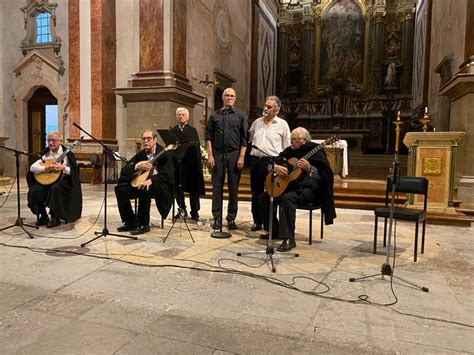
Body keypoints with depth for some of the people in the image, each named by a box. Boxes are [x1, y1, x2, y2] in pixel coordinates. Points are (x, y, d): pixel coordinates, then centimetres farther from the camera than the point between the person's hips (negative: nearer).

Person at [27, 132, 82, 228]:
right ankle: (43, 216, 0)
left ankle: (55, 217, -16)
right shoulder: (45, 153, 9)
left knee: (55, 188, -35)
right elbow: (32, 167, -1)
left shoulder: (67, 154, -1)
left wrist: (63, 167, -21)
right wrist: (46, 168, -17)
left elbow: (74, 172, -5)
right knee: (35, 190, -23)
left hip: (62, 181, -4)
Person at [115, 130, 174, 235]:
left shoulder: (164, 154, -9)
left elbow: (167, 176, -19)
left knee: (145, 189, -36)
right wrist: (137, 166, -25)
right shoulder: (140, 154, 6)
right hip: (142, 183, 6)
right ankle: (131, 222, -1)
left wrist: (151, 180, -36)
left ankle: (143, 224, -20)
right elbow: (124, 171, -3)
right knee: (120, 189, -13)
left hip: (161, 187, -6)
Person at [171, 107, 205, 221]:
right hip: (177, 162, 2)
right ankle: (182, 210, 20)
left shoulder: (193, 130, 8)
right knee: (178, 188, 5)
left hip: (191, 162, -2)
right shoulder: (173, 130, 12)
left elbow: (197, 148, 2)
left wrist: (199, 164, -5)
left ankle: (195, 212, 9)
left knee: (193, 189, 1)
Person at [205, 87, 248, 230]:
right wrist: (210, 155, -3)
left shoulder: (240, 116, 7)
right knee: (216, 186, 3)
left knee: (233, 187, 3)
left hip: (234, 154, -1)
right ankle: (217, 218, 10)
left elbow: (244, 138, 2)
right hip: (217, 154, 1)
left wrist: (241, 157, -7)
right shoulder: (215, 116, 11)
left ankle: (231, 218, 13)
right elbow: (208, 136, 7)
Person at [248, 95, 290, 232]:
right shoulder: (257, 122, 13)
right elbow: (249, 139, 26)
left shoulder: (282, 124, 1)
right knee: (256, 193, 9)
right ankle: (257, 221, 20)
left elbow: (287, 147, 1)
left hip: (271, 161, -4)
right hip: (255, 160, 5)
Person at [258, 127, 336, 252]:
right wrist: (275, 167, -9)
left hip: (308, 188, -8)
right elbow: (270, 163, 14)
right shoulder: (289, 150, 13)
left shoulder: (315, 151, -7)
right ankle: (275, 230, 12)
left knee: (287, 198, -37)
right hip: (288, 185, 8)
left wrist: (309, 168, -30)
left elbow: (326, 175, -17)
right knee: (263, 197, -3)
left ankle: (289, 239, -30)